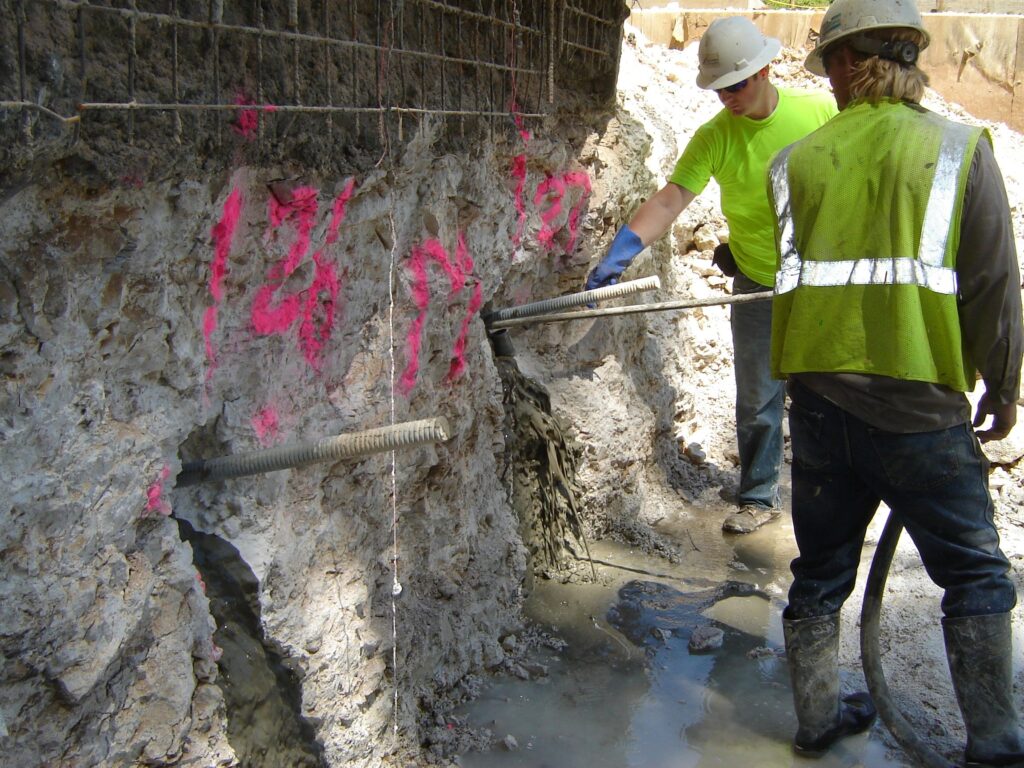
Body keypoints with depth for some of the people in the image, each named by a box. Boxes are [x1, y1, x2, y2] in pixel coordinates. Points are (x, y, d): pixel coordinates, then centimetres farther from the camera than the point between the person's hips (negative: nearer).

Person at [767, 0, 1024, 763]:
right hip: (920, 405, -2)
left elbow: (792, 272, 7)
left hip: (818, 400, 3)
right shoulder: (958, 149, -3)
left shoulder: (797, 160, 3)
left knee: (822, 570, 18)